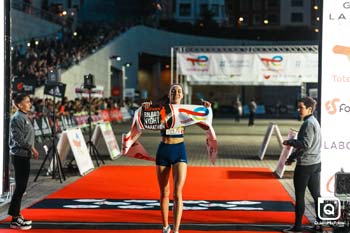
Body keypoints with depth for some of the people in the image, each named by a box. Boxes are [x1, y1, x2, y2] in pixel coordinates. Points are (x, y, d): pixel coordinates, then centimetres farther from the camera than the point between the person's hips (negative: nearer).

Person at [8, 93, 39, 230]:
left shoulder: (24, 117, 15)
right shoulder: (17, 118, -13)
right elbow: (18, 138, -19)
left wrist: (31, 149, 8)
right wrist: (31, 147, -14)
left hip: (24, 155, 9)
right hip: (19, 155, -9)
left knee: (22, 187, 12)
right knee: (20, 186, -7)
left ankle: (17, 215, 20)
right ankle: (15, 219, -3)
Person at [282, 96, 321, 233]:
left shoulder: (308, 123, -15)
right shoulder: (314, 122, 15)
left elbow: (306, 144, -24)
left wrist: (290, 142, -11)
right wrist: (292, 158, 22)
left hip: (305, 165, -9)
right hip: (316, 164, 9)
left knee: (299, 196, 0)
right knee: (316, 195, 12)